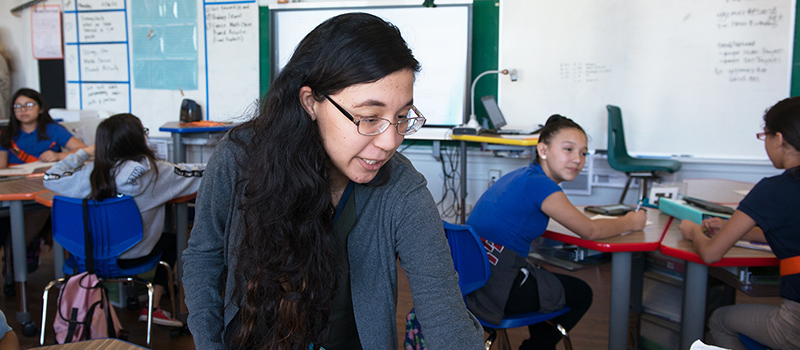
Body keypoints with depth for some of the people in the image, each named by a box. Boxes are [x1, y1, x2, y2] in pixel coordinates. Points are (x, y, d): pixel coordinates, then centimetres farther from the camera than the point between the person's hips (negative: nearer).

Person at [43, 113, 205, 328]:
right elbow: (201, 174, -11)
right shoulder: (154, 172, -19)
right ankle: (153, 308, 19)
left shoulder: (92, 174, -13)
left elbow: (50, 178, 1)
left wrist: (84, 153, 8)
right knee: (171, 241, 26)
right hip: (133, 256, -3)